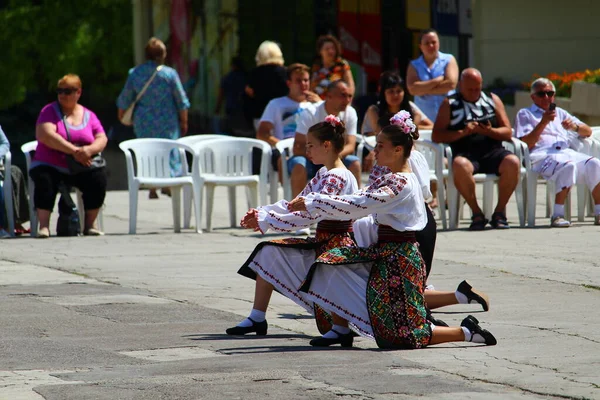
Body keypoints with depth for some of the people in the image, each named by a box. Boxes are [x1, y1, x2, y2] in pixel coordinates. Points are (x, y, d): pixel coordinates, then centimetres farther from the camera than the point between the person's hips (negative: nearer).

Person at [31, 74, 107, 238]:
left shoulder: (88, 115, 12)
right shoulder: (50, 111, 1)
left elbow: (102, 139, 4)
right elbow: (46, 135, -15)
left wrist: (89, 150, -21)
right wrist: (74, 151, -23)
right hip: (50, 166, -2)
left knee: (99, 178, -26)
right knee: (44, 179, -34)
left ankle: (90, 224, -10)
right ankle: (43, 226, -31)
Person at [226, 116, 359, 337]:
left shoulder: (337, 178, -18)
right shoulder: (323, 174, 15)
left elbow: (308, 214, -25)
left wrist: (265, 221, -22)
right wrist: (261, 212, 1)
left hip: (337, 243, -10)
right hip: (321, 242, 10)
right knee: (269, 251, 3)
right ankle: (257, 317, 1)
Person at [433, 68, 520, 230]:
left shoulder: (493, 100, 19)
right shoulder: (450, 104, 13)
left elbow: (507, 132, 13)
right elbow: (436, 136, 3)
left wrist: (489, 131, -8)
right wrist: (463, 132, -9)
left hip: (492, 151, 2)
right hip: (465, 153, -2)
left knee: (512, 162, -30)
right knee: (460, 166, -38)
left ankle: (499, 211, -14)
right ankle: (477, 213, -22)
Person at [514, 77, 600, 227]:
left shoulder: (559, 113, 34)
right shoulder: (525, 114, 19)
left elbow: (588, 131, 29)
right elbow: (527, 143, 2)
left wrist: (575, 126, 6)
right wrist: (543, 122, -7)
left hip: (567, 152, 5)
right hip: (542, 156, -5)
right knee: (568, 166, -38)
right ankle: (558, 215, -39)